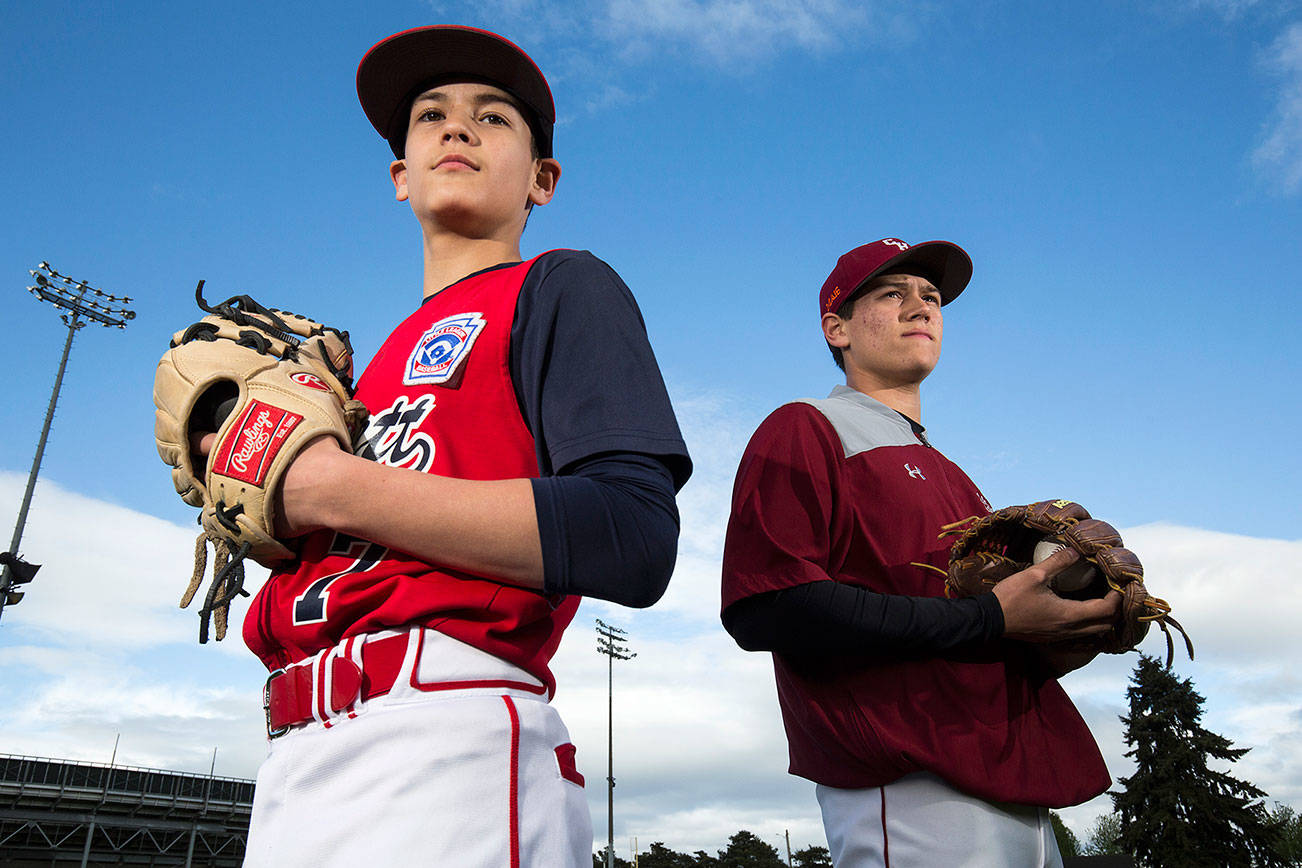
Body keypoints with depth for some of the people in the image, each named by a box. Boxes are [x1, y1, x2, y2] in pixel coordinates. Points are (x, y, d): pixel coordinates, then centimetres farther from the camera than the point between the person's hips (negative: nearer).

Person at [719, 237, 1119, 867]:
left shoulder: (945, 472, 24)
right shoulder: (805, 431, -3)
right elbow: (764, 608, -19)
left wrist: (1050, 644, 1)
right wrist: (989, 619, -18)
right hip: (912, 797, -8)